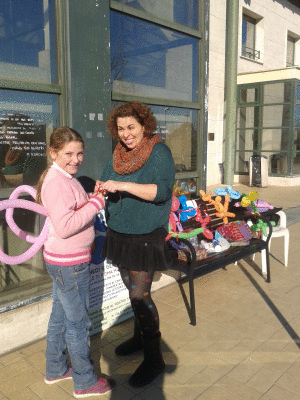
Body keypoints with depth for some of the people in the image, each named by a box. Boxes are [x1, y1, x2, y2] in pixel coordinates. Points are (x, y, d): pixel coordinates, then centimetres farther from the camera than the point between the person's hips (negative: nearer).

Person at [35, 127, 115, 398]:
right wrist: (96, 203, -23)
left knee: (60, 316, 22)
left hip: (63, 261, 10)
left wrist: (93, 199, 4)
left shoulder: (66, 178, 10)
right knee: (77, 323, 5)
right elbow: (64, 226, -29)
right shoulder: (57, 182, -22)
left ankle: (55, 370, 40)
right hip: (69, 263, -10)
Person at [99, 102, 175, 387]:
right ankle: (140, 337, 40)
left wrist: (122, 185, -32)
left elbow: (162, 190, -24)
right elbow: (107, 181, 16)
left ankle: (153, 358, 14)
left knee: (139, 295, -3)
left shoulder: (159, 152, -12)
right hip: (119, 234, 7)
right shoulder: (119, 153, 9)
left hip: (145, 236, -7)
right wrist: (102, 187, -8)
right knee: (132, 290, 19)